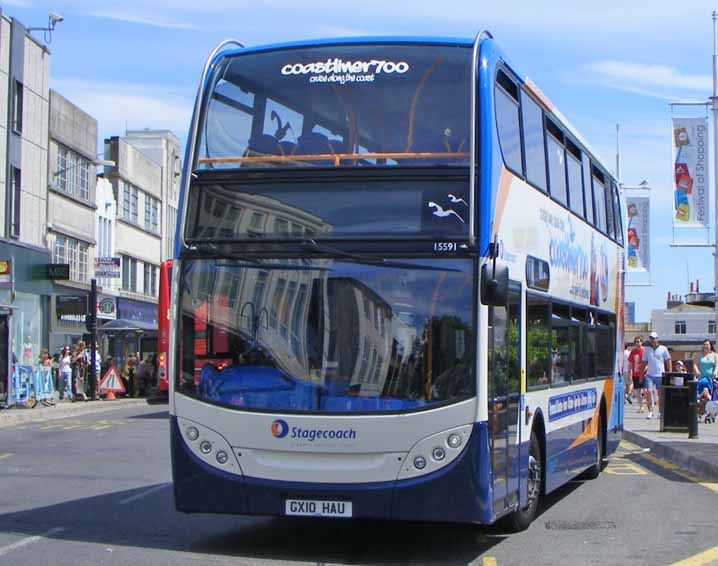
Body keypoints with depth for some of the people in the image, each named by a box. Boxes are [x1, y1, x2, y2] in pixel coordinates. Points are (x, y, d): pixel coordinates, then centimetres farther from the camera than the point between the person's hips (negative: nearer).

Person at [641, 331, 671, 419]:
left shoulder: (663, 349, 3)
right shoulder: (646, 350, 9)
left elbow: (668, 362, 6)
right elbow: (644, 363, 13)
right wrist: (641, 375, 9)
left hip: (660, 375, -1)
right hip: (649, 375, 1)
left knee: (660, 394, 5)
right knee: (648, 392, -13)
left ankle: (660, 412, 16)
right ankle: (650, 411, -9)